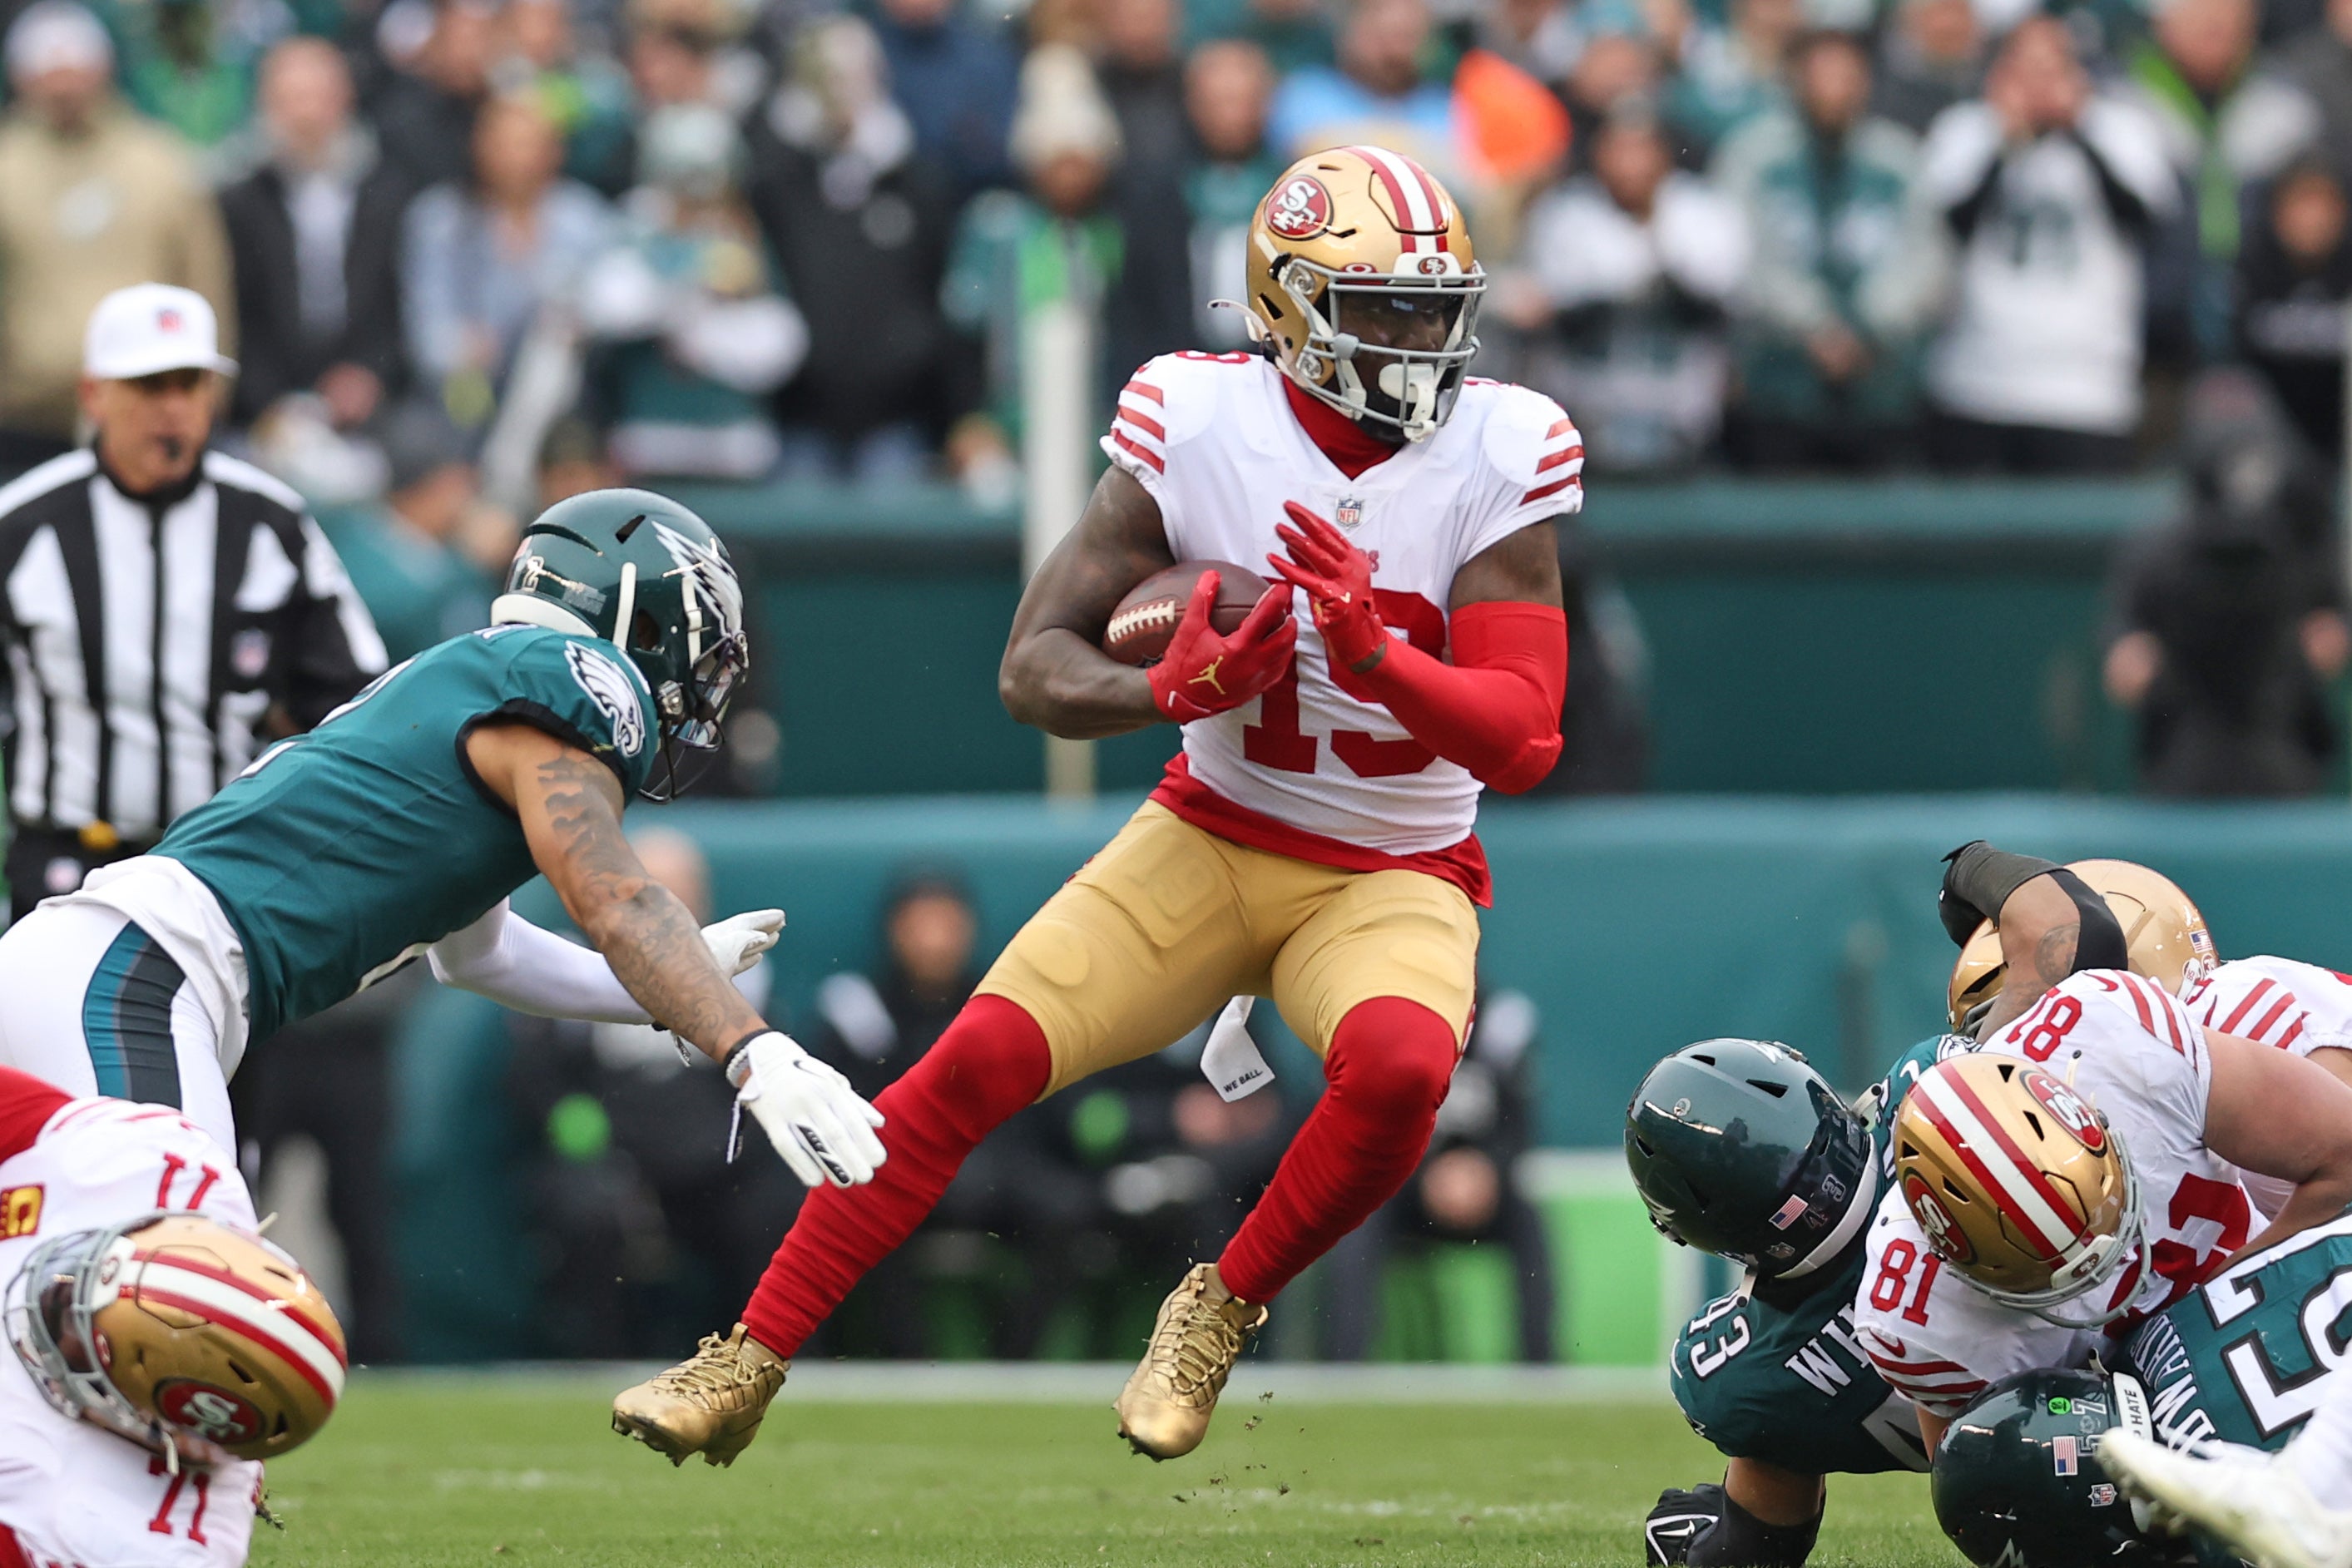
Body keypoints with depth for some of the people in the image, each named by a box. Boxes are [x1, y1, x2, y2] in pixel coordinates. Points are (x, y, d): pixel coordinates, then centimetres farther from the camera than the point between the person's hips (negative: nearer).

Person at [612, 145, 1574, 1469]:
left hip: (1393, 880, -1)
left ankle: (1223, 1312, -7)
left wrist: (1372, 656, -36)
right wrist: (1177, 688, -31)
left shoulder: (1500, 457, -15)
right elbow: (1037, 667, -11)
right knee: (978, 1062, -13)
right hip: (1210, 845, 1)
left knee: (1399, 1064, -33)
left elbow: (1522, 741, -19)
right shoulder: (1199, 425, -12)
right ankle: (746, 1370, 0)